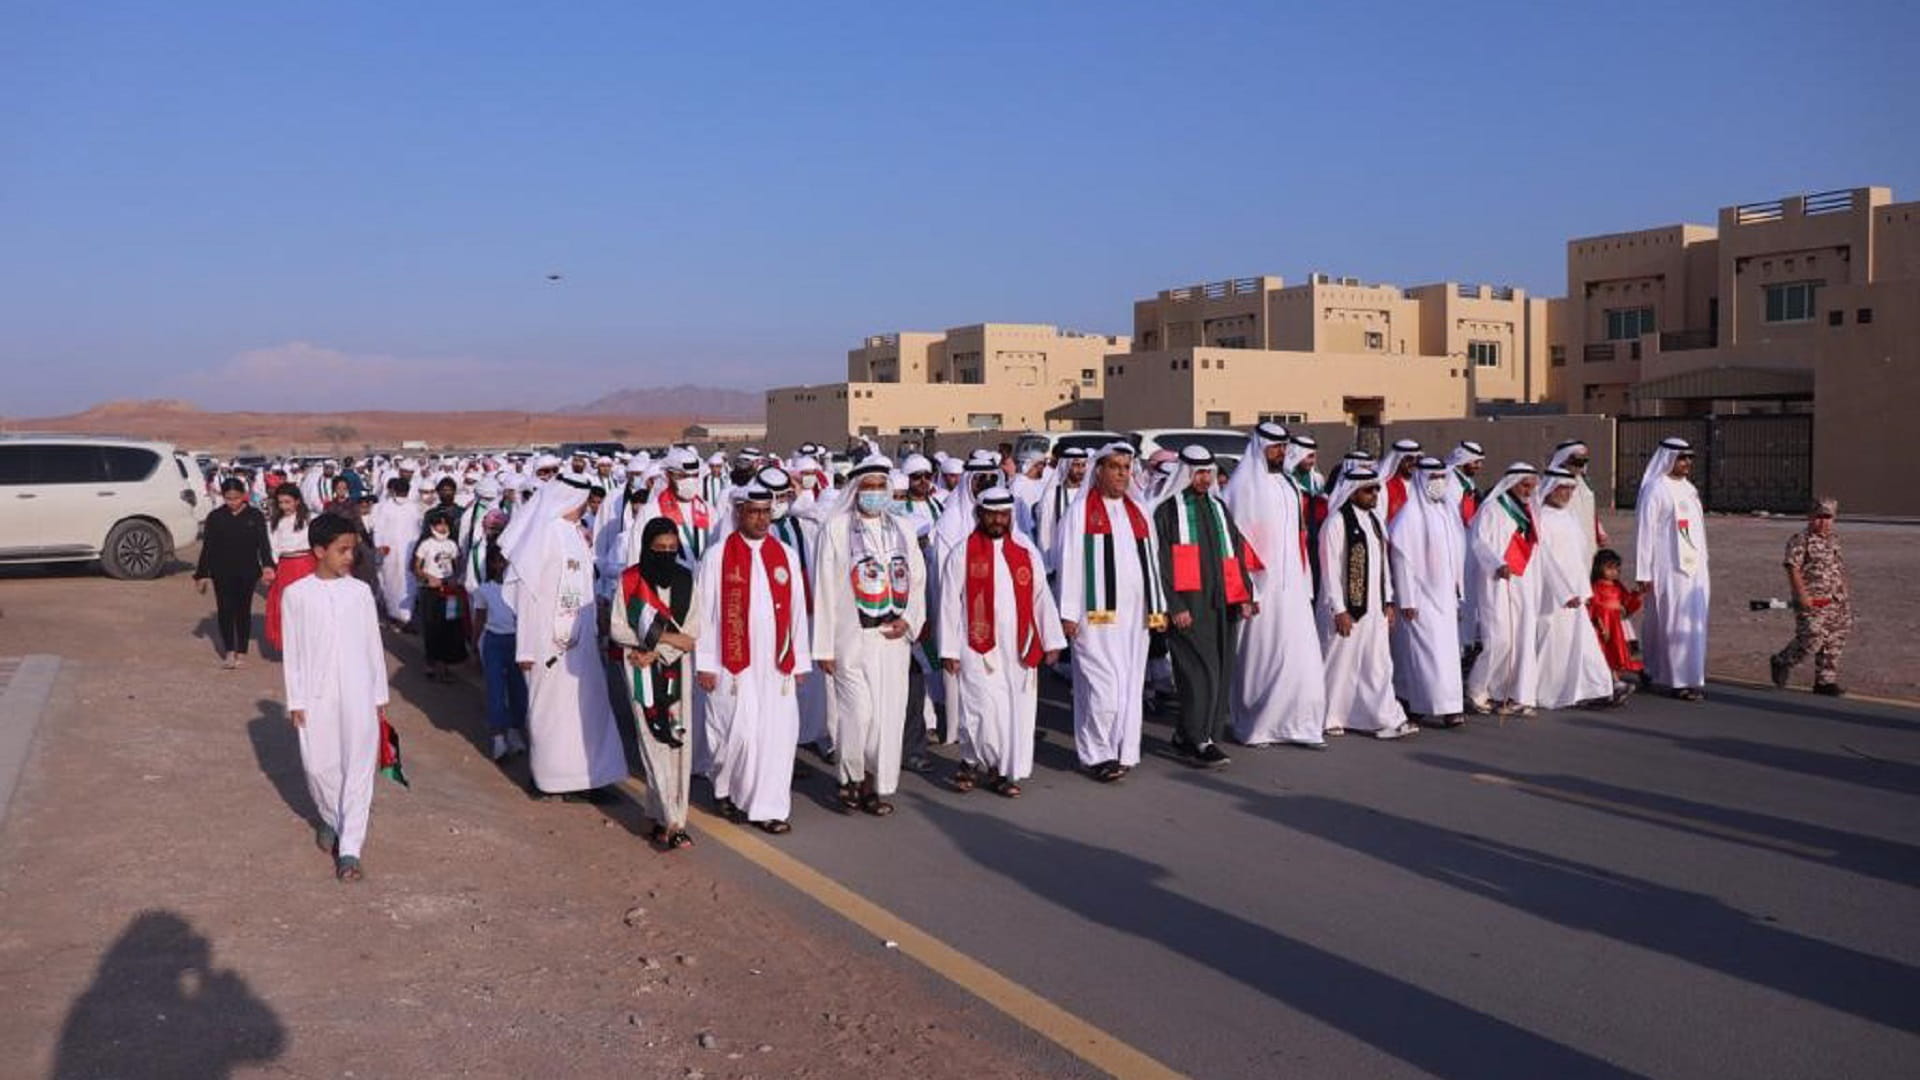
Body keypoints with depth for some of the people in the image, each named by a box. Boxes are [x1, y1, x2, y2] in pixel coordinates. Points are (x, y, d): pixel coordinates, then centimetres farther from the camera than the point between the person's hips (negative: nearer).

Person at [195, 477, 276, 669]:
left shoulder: (255, 516, -1)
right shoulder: (215, 517, 1)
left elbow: (263, 542, -5)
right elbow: (207, 547, 5)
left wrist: (267, 565, -22)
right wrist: (201, 574, 5)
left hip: (247, 572, 0)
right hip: (222, 572, 0)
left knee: (243, 610, 5)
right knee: (225, 610, -5)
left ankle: (241, 652, 15)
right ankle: (228, 651, 1)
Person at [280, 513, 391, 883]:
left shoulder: (360, 591, 1)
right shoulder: (296, 594, -3)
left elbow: (373, 645, 6)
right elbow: (293, 651, 0)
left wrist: (380, 695, 7)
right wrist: (295, 700, -1)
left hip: (358, 694, 1)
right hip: (317, 695, 0)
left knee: (358, 767, -2)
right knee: (319, 765, 6)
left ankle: (350, 848, 1)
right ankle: (331, 820, 35)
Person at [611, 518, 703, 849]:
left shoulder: (685, 579, 4)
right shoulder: (630, 580, -2)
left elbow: (692, 631, 0)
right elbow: (618, 629, -4)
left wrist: (656, 651, -12)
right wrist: (666, 637, -10)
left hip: (677, 670, 3)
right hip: (643, 673, -3)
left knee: (678, 741, 0)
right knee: (654, 741, -7)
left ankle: (663, 817, 10)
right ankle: (673, 824, -8)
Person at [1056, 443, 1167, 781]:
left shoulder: (1138, 512, 16)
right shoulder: (1080, 511, -1)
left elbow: (1151, 561, 18)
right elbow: (1069, 562, -5)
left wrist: (1159, 608, 13)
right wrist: (1068, 613, -10)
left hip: (1134, 613, 6)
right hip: (1096, 614, -5)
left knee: (1130, 684, 6)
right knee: (1102, 686, -8)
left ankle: (1124, 752, 15)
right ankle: (1097, 754, 3)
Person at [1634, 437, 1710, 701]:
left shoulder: (1688, 489, 14)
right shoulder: (1654, 489, -9)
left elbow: (1697, 530, 18)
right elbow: (1644, 531, -12)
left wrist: (1703, 566, 15)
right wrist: (1643, 573, -15)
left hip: (1694, 566, 8)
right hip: (1668, 568, -8)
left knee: (1695, 621, 9)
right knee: (1675, 622, -5)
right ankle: (1680, 681, 0)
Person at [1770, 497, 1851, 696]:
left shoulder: (1833, 540, 16)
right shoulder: (1800, 540, -9)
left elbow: (1839, 569, 23)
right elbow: (1793, 568, -16)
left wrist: (1844, 595, 19)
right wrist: (1802, 595, -23)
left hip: (1835, 601, 8)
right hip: (1811, 604, -8)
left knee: (1834, 643, 7)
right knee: (1811, 639, -13)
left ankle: (1825, 681, 15)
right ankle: (1781, 663, 11)